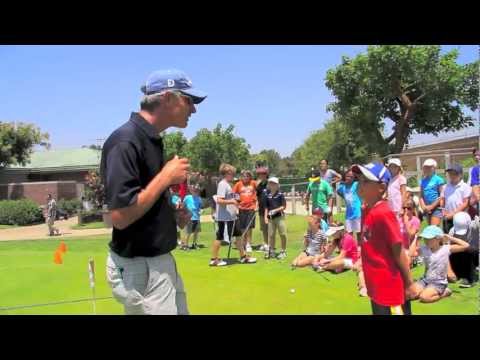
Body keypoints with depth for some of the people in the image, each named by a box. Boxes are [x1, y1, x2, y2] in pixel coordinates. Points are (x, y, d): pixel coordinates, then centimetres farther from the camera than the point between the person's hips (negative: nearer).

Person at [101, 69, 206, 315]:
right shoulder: (126, 141, -20)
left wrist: (173, 209, 2)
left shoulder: (152, 139, 9)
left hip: (161, 261, 10)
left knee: (180, 310, 20)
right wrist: (166, 177, -19)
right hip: (139, 267, -9)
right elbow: (120, 216, -26)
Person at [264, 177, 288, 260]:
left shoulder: (280, 194, -5)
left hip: (280, 216, -4)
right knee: (271, 235, 9)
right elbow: (266, 207, 10)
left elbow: (284, 206, -6)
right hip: (271, 217, 4)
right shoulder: (267, 195, 5)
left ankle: (283, 251, 12)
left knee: (282, 234, -1)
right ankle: (271, 251, 19)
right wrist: (265, 216, 1)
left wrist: (275, 210, -16)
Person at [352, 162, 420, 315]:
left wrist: (409, 283, -13)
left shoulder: (383, 213, -22)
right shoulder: (366, 211, 5)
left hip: (390, 288, -9)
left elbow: (398, 250, -18)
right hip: (376, 287, 9)